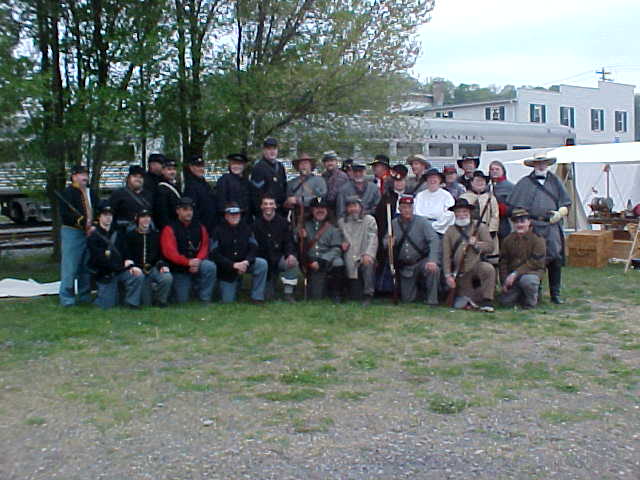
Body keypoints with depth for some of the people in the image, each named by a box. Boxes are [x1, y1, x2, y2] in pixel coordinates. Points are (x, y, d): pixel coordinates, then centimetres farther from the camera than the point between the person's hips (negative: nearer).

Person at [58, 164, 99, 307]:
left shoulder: (91, 193, 15)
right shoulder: (67, 193, -6)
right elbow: (65, 214, -15)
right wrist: (82, 221, -23)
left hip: (89, 232, 7)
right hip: (72, 232, -7)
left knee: (87, 266, 13)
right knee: (70, 266, -5)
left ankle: (85, 295, 24)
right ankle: (67, 298, 2)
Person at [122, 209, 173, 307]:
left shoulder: (157, 235, 15)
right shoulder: (130, 235, 9)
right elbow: (126, 255, -1)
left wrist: (163, 265, -9)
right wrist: (131, 266, -19)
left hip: (154, 268, 2)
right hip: (138, 269, -2)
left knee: (168, 278, -32)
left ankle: (160, 300, -6)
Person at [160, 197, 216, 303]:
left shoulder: (200, 227, 7)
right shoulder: (169, 229, -5)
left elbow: (204, 247, 2)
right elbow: (169, 252, -16)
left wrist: (197, 261, -19)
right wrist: (188, 262, -28)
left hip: (197, 263, 2)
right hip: (179, 269, -2)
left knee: (210, 266, -31)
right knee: (182, 301, -5)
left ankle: (205, 300, -18)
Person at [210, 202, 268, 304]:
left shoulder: (245, 228, -1)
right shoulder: (219, 230, -10)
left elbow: (253, 248, -5)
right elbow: (215, 254, -16)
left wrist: (246, 262, -25)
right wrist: (233, 265, -26)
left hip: (243, 263, 2)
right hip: (226, 269, -2)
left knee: (262, 264, -26)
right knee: (228, 301, -4)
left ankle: (257, 298, -17)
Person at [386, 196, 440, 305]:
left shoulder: (422, 221, -8)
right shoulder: (394, 224, 2)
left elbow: (434, 240, -18)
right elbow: (385, 242, 7)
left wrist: (432, 260, -33)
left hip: (421, 262, -3)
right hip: (405, 268, 3)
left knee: (434, 269, -35)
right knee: (407, 299, 3)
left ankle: (431, 301, -14)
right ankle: (418, 284, 37)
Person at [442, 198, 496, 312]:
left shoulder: (480, 227, 4)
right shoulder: (450, 232, 5)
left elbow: (490, 246, -3)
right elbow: (446, 256, 1)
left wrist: (476, 244, -19)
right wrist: (448, 275, -7)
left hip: (477, 265, -1)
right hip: (460, 272, 1)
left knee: (488, 268, -35)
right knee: (460, 304, -4)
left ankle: (487, 301, -22)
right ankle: (475, 298, 27)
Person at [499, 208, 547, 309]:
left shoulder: (537, 239, -7)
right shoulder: (508, 240, 8)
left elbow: (535, 262, -15)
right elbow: (503, 262, 11)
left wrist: (515, 274, -22)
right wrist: (504, 281, -3)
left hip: (532, 272, -4)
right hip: (513, 277, 4)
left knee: (526, 280, -39)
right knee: (505, 301, -12)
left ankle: (531, 301, -9)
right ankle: (521, 294, 20)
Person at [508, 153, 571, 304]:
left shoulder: (555, 182, 18)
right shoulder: (525, 183, 12)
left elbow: (565, 204, 16)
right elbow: (516, 207, 8)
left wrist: (559, 213, -3)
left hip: (552, 225, 1)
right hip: (532, 226, -1)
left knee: (556, 258, -5)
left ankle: (555, 293, 3)